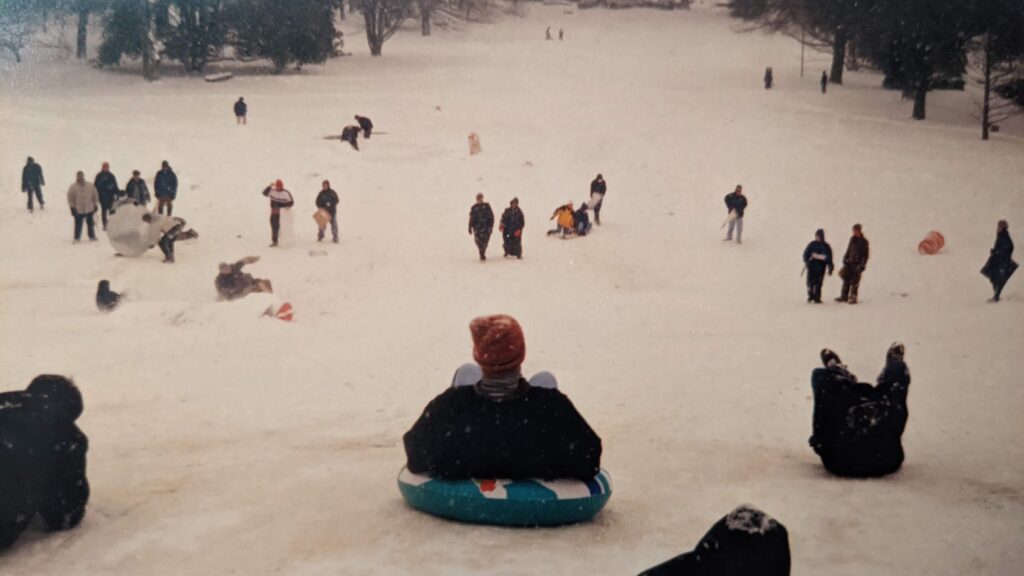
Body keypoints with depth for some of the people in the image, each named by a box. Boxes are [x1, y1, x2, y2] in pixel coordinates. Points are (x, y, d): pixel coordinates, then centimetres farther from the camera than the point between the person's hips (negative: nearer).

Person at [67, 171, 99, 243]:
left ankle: (92, 236, 27)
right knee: (78, 225, 0)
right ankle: (77, 238, 11)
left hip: (89, 209, 2)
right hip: (78, 210, -2)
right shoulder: (73, 187, -4)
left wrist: (95, 205, 7)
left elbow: (95, 196, 9)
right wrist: (72, 207, -4)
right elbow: (70, 199, -1)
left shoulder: (90, 186, 1)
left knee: (91, 224, 13)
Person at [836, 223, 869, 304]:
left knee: (855, 281, -7)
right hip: (850, 262, 5)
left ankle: (853, 297, -4)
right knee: (846, 279, 4)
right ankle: (844, 296, 9)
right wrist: (845, 260, 12)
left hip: (858, 264, -5)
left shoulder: (863, 242, -5)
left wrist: (862, 265, -13)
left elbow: (865, 255, -5)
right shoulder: (852, 239, 11)